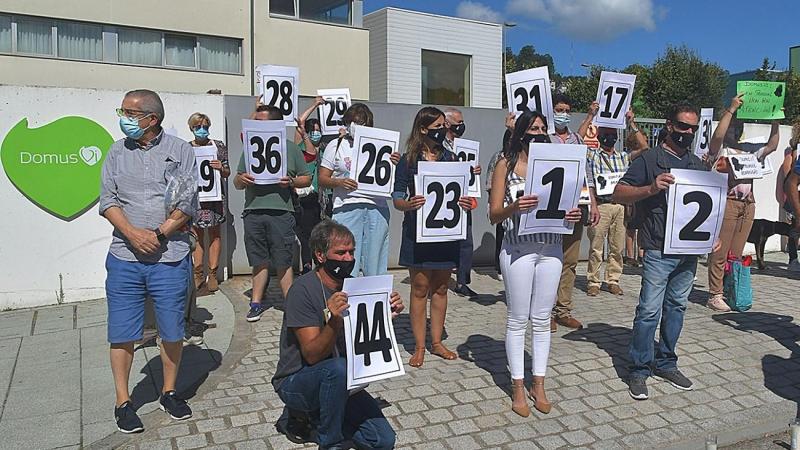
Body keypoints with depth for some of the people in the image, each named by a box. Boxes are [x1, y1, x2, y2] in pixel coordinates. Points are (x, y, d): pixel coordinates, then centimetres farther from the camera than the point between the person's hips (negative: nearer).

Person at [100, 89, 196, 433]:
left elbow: (188, 204, -4)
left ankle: (169, 392, 26)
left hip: (170, 258, -2)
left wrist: (158, 235, -12)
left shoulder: (180, 151, 1)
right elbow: (108, 200, 4)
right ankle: (123, 402, 21)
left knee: (172, 331, 7)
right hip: (124, 258, 2)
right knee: (122, 333, 6)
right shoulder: (117, 152, 10)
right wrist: (133, 233, -12)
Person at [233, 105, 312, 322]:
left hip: (280, 212, -3)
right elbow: (236, 183, 17)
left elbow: (307, 179, 8)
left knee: (283, 262, -2)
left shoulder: (291, 148, 8)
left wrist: (291, 182, -11)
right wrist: (241, 179, -6)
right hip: (253, 212, 3)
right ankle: (257, 302, 18)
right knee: (259, 261, 8)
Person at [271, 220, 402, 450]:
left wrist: (388, 314, -13)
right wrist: (333, 320, -42)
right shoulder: (303, 290, -19)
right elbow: (312, 355, -24)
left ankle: (318, 414, 13)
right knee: (338, 368, -37)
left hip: (337, 381, 6)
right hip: (296, 383, -5)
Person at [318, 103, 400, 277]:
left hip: (376, 207, 2)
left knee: (375, 268, 5)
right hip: (346, 207, -1)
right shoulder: (335, 145, 11)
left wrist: (395, 164, -5)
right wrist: (339, 182, -12)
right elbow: (322, 178, 7)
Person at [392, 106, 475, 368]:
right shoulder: (408, 161, -1)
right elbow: (397, 199, -3)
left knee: (440, 288, 11)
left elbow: (461, 192, 13)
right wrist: (408, 204, -25)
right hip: (417, 231, -3)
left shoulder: (450, 159, 9)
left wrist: (466, 203, -10)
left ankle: (436, 342, 23)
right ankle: (419, 347, 12)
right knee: (420, 289, 2)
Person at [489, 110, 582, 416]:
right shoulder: (506, 165, 1)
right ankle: (518, 388, 15)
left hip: (550, 247, 3)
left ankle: (538, 385, 22)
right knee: (518, 320, 4)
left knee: (542, 320, 10)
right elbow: (494, 214, -4)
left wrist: (573, 215, -10)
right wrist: (514, 207, -24)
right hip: (518, 248, -3)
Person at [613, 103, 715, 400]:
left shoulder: (698, 165, 16)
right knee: (649, 311, -5)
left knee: (676, 307, 14)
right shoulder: (649, 159, -3)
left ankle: (665, 363, 27)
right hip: (659, 251, -6)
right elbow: (619, 193, -8)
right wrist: (651, 188, -23)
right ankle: (640, 370, 7)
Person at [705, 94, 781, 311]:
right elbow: (717, 136, -20)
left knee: (737, 253, 9)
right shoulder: (719, 150, 0)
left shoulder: (748, 150, 20)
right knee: (720, 252, -6)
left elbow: (771, 146, 25)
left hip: (747, 204, 7)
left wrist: (776, 122, 18)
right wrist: (731, 109, -16)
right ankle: (715, 296, -3)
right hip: (726, 202, -7)